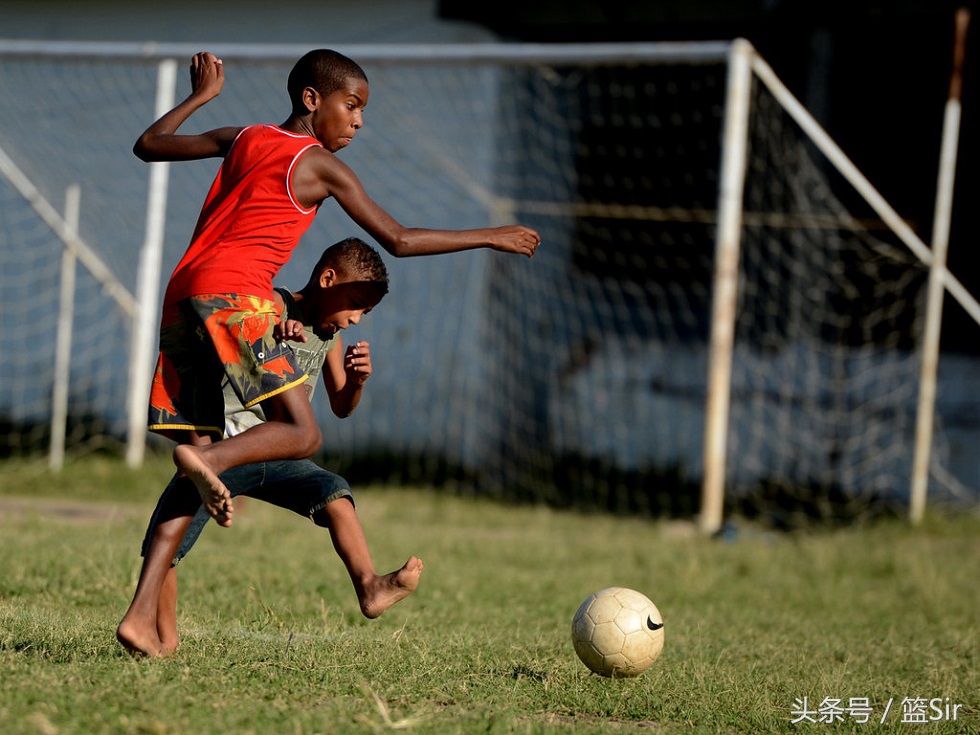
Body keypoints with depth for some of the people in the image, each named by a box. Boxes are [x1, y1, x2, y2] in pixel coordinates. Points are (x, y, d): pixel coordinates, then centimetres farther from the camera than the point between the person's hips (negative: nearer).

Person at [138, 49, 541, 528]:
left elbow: (148, 145, 30)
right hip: (235, 296, -8)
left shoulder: (242, 139, 20)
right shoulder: (321, 166, 3)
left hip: (182, 291, 8)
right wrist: (489, 238, 10)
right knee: (303, 435, -15)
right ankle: (207, 460, -36)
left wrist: (201, 95, 44)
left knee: (200, 444, 8)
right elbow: (397, 241, 2)